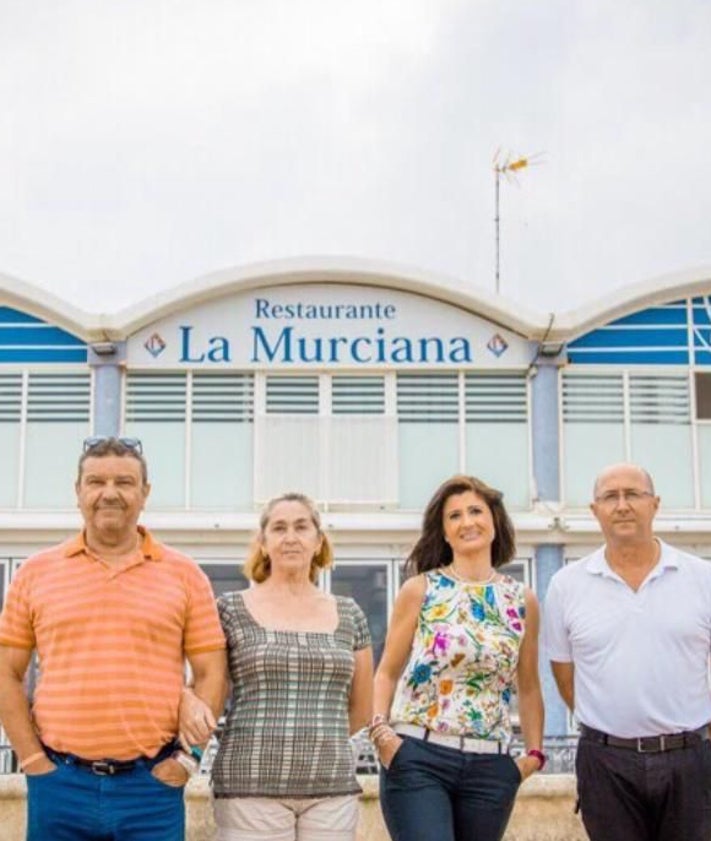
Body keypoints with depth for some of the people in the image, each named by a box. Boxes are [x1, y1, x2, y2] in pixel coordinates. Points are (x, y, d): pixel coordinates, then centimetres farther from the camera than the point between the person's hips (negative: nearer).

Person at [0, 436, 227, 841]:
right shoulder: (36, 573, 7)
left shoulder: (185, 574, 5)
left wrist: (187, 757, -3)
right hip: (59, 783, 1)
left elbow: (211, 674, 5)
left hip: (152, 783, 0)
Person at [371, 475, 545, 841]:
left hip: (490, 768, 3)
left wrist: (534, 751, 9)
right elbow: (387, 672, 5)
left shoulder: (522, 600, 9)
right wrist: (380, 730, -9)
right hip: (417, 759, -3)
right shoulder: (419, 590, 2)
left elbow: (528, 687, 16)